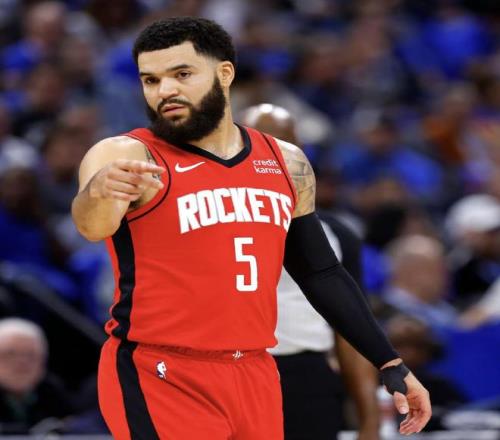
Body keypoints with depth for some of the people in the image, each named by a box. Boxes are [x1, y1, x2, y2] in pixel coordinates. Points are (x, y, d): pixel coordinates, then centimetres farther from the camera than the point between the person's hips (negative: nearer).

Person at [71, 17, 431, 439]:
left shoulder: (285, 163, 9)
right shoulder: (125, 155, -8)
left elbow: (322, 274, 17)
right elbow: (93, 224, -29)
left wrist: (391, 366, 14)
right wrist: (101, 191, -52)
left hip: (255, 378, 5)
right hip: (159, 381, -5)